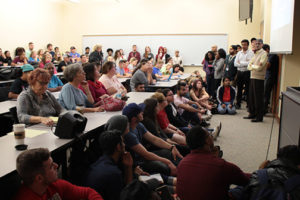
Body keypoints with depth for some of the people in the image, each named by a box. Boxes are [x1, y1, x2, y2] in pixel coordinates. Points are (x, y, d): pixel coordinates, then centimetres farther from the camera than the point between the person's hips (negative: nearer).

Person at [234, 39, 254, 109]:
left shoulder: (251, 53, -4)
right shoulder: (239, 53, 10)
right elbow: (235, 64, 1)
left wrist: (241, 62, -8)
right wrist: (245, 63, -10)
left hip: (247, 73, -4)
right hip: (239, 72, 4)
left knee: (248, 90, 1)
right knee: (239, 89, 11)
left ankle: (249, 105, 9)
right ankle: (238, 104, 20)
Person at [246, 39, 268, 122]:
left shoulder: (264, 54, -7)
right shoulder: (255, 54, 18)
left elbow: (259, 67, -16)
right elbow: (249, 66, 9)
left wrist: (252, 66, -1)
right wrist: (255, 66, -10)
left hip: (259, 78, -8)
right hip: (252, 77, 8)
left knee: (258, 98, -4)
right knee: (251, 97, 12)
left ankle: (259, 117, 3)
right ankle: (252, 114, 23)